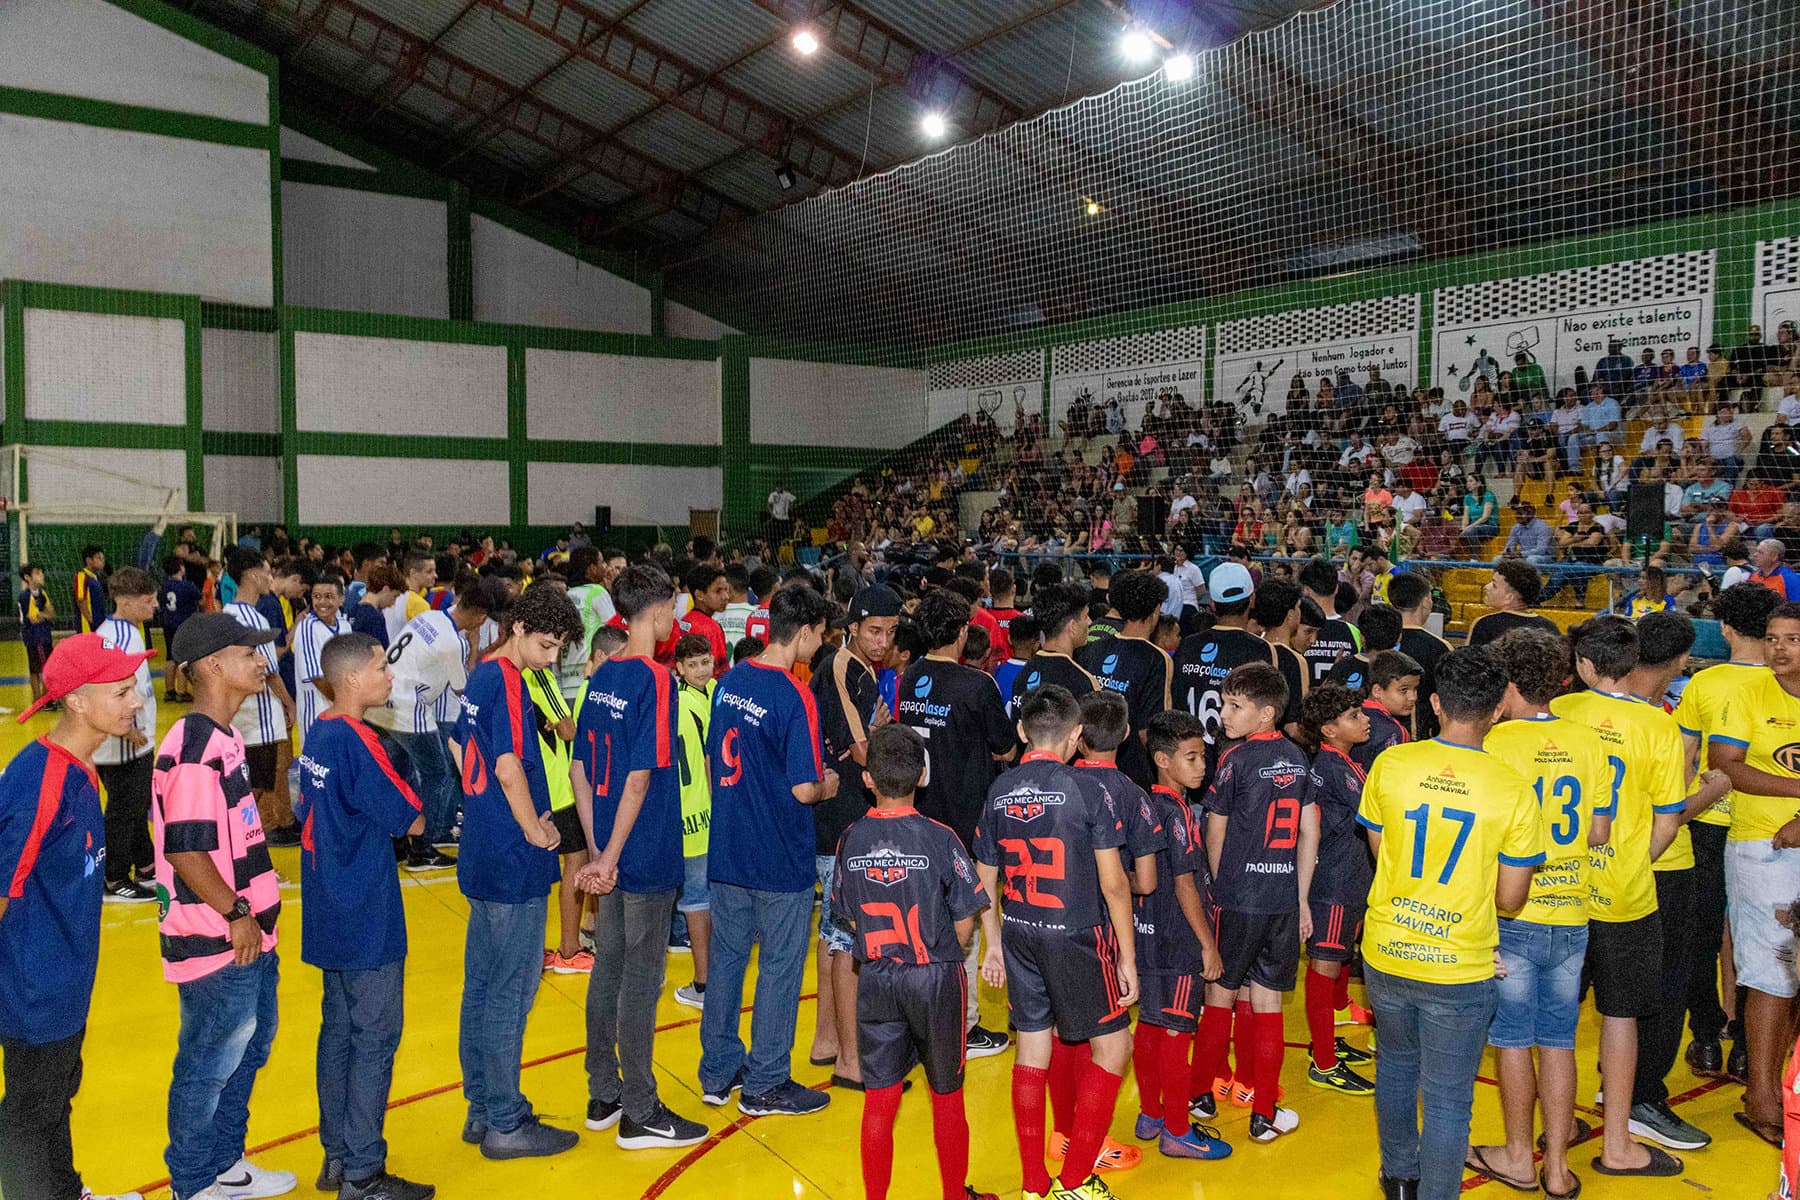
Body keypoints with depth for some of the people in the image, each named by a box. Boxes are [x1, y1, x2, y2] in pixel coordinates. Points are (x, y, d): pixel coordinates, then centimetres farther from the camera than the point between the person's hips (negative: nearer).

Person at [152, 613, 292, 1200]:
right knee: (208, 1067, 6)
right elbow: (184, 850, -25)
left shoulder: (225, 737, 9)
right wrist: (236, 916, -16)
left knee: (247, 1050, 21)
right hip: (216, 945, -10)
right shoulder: (193, 748, -22)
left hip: (249, 937, 10)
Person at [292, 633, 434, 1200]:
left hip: (331, 918, 9)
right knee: (374, 1040, 0)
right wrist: (407, 807, 4)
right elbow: (410, 819, -16)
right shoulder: (357, 740, -21)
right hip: (367, 920, -9)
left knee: (339, 1031, 16)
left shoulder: (318, 734, 7)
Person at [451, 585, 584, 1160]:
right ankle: (505, 1124, 9)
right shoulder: (507, 681, -17)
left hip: (482, 854, 10)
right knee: (510, 993, 0)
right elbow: (510, 767, -23)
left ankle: (482, 1109, 26)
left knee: (482, 986, 15)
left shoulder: (479, 677, 11)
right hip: (514, 863, -10)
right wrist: (535, 830, -10)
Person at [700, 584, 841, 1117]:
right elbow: (803, 789, -20)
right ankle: (765, 1084, 17)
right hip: (781, 859, -7)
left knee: (726, 957, 16)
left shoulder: (730, 681, 3)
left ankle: (718, 1072, 28)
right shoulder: (795, 696, -19)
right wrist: (827, 786, 0)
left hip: (727, 850, 7)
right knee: (780, 967, 6)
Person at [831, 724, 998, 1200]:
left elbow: (850, 919, 2)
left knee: (878, 1102, 10)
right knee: (947, 1097, 15)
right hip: (935, 978, -2)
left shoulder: (851, 840, -7)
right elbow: (964, 923, -7)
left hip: (875, 980, 2)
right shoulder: (939, 839, -14)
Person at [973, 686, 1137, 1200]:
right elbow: (1113, 884, -11)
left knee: (1032, 1051, 13)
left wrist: (994, 945, 20)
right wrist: (1127, 957, -3)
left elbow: (985, 883, 9)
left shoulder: (999, 792, 2)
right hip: (1078, 938, -5)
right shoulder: (1086, 791, -13)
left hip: (1020, 936, 5)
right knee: (1112, 1046, 10)